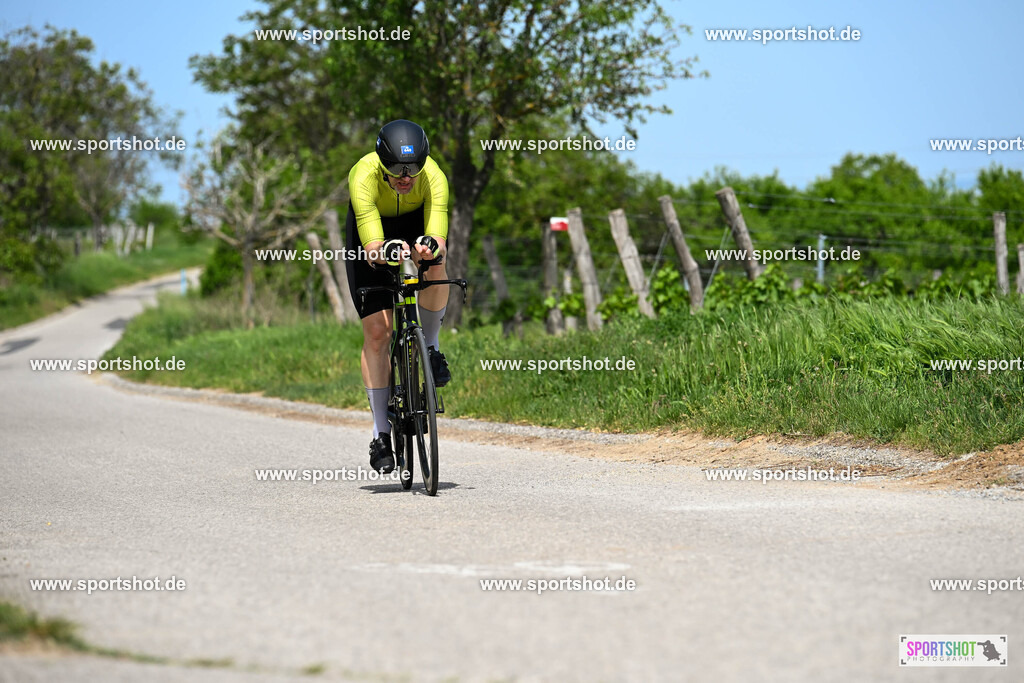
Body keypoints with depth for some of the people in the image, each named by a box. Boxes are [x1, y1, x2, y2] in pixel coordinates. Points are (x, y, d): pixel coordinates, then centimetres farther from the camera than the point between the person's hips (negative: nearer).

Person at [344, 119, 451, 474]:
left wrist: (429, 248, -64)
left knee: (434, 268, -35)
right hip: (371, 230, -1)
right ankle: (381, 434, -2)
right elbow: (372, 247, -44)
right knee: (377, 332, -10)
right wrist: (386, 252, -66)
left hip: (417, 223, 1)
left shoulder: (434, 177, -33)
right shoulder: (363, 177, -37)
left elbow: (439, 244, -41)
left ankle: (431, 348, -7)